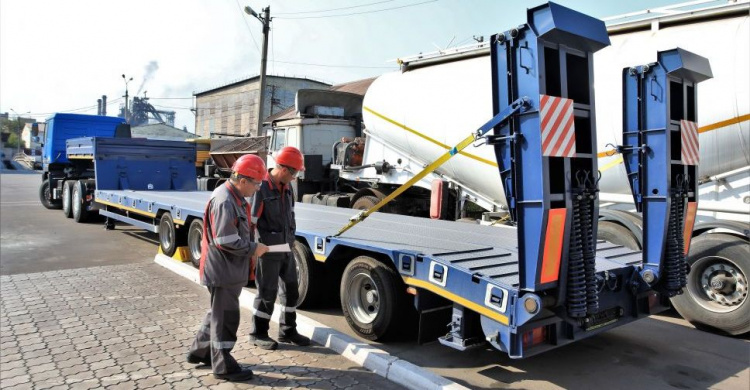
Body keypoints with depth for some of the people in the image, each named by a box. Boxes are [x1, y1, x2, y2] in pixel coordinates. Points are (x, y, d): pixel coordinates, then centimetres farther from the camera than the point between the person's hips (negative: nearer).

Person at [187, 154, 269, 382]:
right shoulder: (224, 201, -24)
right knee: (226, 317, 2)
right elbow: (226, 241, -27)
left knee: (219, 312, 22)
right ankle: (223, 366, 15)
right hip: (223, 270, -10)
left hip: (231, 269, 10)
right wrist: (253, 249, -17)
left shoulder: (236, 197, 9)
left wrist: (253, 246, 4)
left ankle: (199, 351, 37)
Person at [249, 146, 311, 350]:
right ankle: (258, 333, 22)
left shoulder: (287, 187, 7)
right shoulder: (261, 188, -18)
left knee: (291, 289, 14)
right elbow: (251, 221, -16)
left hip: (286, 248, 8)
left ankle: (288, 330, 29)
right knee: (267, 292, 3)